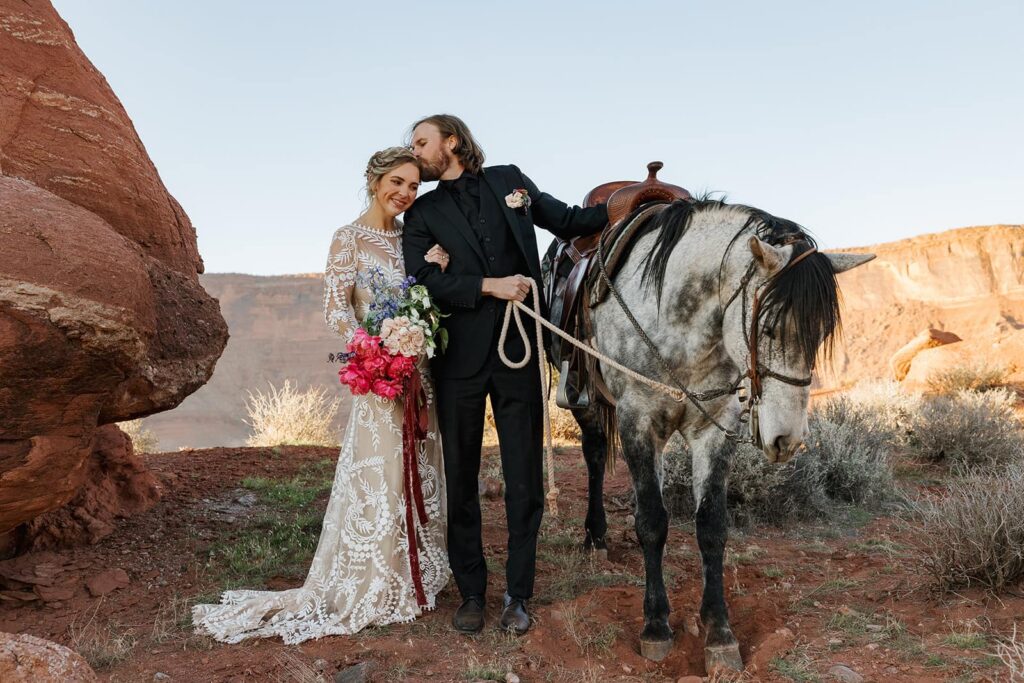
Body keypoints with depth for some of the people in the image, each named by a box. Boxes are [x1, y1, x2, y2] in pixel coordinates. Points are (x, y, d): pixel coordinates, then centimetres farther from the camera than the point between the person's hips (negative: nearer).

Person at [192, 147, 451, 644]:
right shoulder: (351, 238, -6)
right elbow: (336, 309, -12)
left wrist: (433, 272, -6)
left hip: (418, 372, 7)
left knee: (417, 472, 12)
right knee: (378, 474, -3)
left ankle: (411, 577, 27)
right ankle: (368, 592, 12)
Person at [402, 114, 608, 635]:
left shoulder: (509, 180, 12)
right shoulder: (423, 213, 9)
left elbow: (568, 222, 17)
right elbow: (422, 278, -5)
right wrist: (490, 286, -15)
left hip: (517, 348, 0)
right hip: (460, 357, 0)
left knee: (524, 476, 5)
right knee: (461, 476, 8)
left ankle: (518, 594, 19)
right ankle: (471, 592, 23)